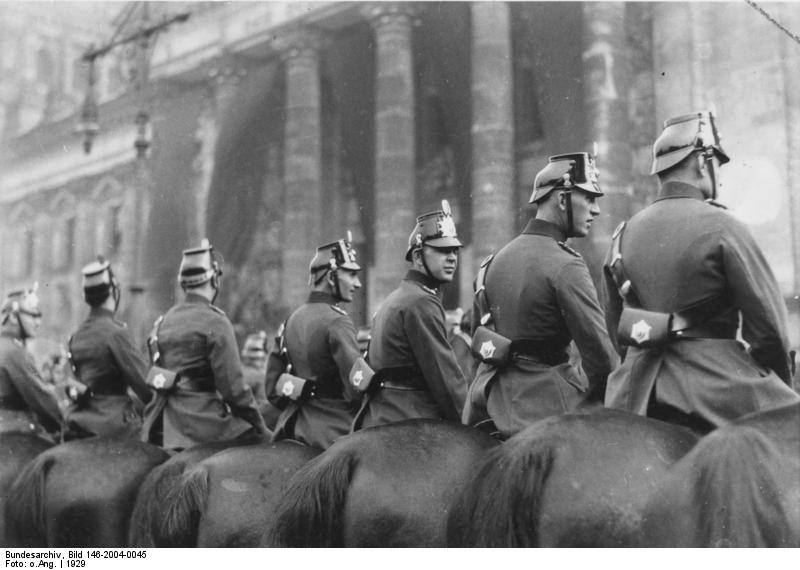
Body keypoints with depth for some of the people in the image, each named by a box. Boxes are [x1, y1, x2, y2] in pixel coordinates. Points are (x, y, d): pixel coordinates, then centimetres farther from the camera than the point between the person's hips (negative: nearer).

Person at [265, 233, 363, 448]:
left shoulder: (293, 318, 11)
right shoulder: (337, 322, -14)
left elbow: (272, 389, 14)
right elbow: (357, 386, -23)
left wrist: (298, 411, 18)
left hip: (293, 430, 9)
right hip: (333, 434, -8)